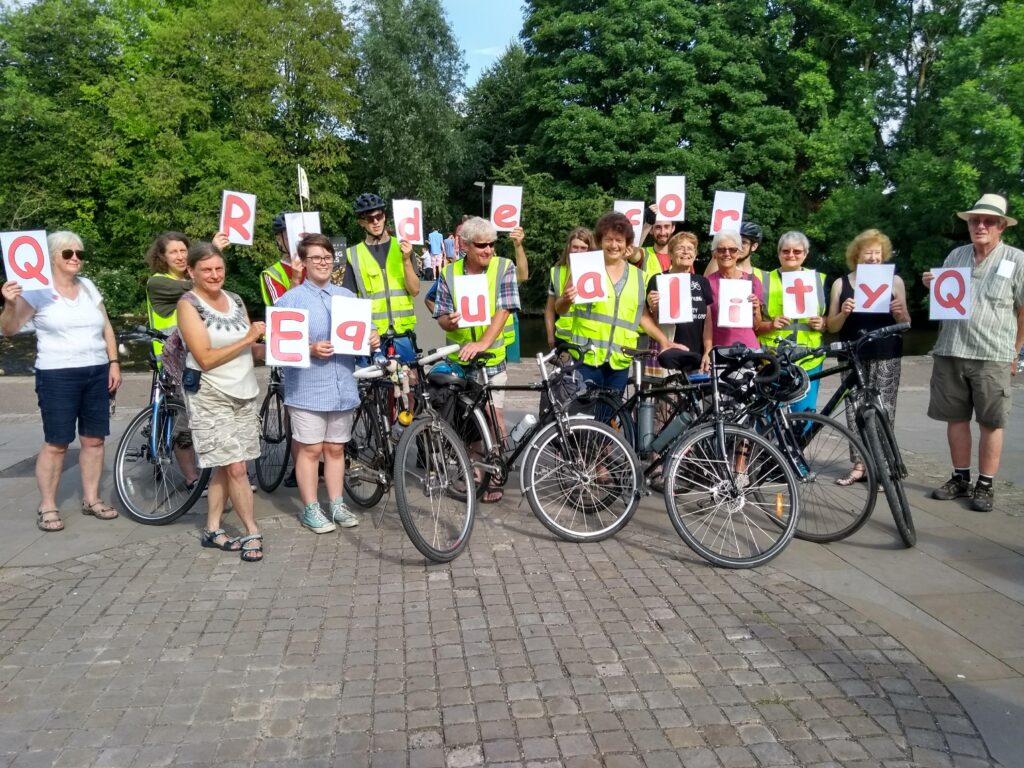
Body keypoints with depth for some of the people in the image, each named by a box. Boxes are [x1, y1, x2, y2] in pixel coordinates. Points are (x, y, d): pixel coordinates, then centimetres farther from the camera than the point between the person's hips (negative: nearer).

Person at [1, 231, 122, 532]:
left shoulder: (88, 287, 11)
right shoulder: (37, 290, -4)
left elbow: (106, 328, 15)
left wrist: (114, 363, 9)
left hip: (97, 373, 5)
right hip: (58, 376, -5)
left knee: (94, 439, 8)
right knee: (56, 443, -3)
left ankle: (91, 499, 19)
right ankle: (47, 506, 9)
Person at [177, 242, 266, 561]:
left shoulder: (235, 300, 9)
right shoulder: (188, 304, -9)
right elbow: (205, 358, -16)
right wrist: (247, 340, -20)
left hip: (244, 392, 6)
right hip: (210, 396, -6)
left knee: (225, 468, 11)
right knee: (236, 467, -8)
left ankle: (212, 530, 22)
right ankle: (252, 533, 4)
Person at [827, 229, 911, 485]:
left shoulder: (894, 281, 6)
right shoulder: (841, 284, 7)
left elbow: (906, 325, 9)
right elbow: (832, 327, 6)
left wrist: (899, 313, -12)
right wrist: (843, 313, -14)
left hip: (886, 357, -1)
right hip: (853, 357, 1)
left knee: (883, 411, -3)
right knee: (854, 411, 1)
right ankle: (859, 466, 8)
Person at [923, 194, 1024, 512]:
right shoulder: (955, 256, 11)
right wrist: (932, 287, 1)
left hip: (992, 357, -4)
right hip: (950, 353, 4)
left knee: (991, 423, 2)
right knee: (955, 417, 10)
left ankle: (985, 486, 11)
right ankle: (960, 479, 21)